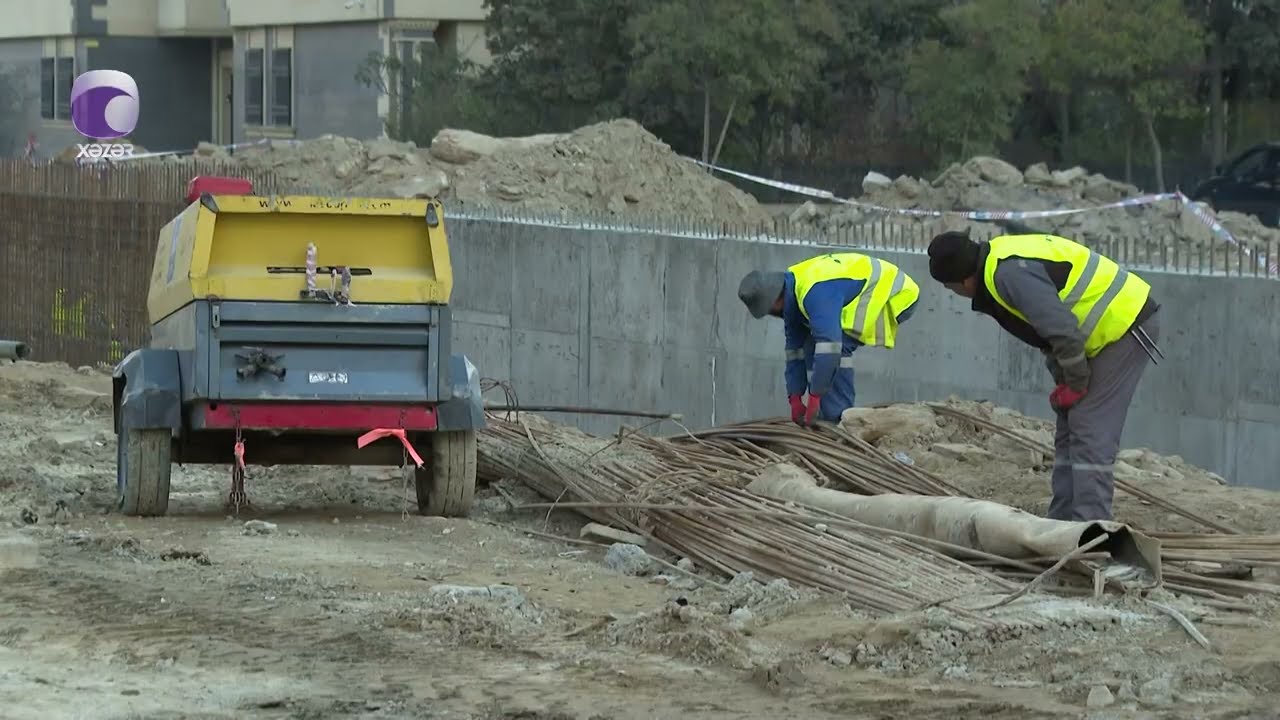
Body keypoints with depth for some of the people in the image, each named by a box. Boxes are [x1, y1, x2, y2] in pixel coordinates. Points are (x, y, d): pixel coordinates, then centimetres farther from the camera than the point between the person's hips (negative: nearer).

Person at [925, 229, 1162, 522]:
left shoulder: (1009, 273, -23)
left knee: (1091, 433, -14)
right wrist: (1063, 381, 11)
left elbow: (1064, 331, -27)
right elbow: (1047, 326, 19)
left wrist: (1075, 384, -12)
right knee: (1068, 432, 13)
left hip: (1125, 324, -11)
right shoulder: (1001, 259, 10)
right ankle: (1062, 520, 17)